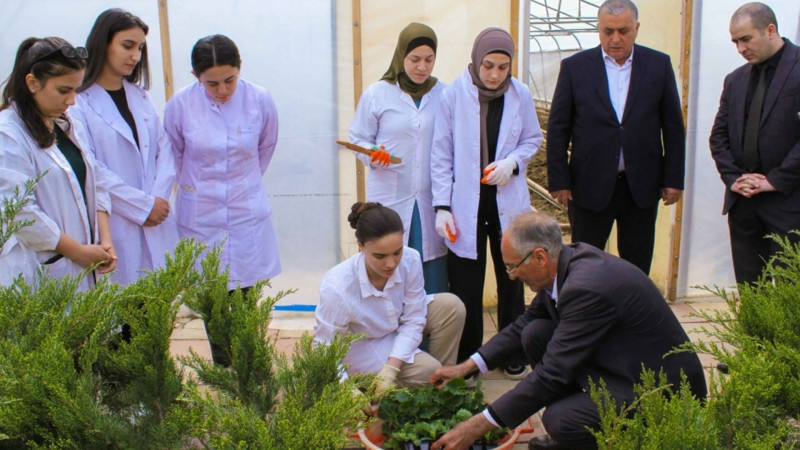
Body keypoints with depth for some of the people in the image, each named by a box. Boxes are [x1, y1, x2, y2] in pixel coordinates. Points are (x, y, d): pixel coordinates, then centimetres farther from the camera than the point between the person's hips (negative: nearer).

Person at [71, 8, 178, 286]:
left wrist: (160, 198, -6)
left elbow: (163, 147, 9)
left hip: (157, 223, 5)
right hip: (115, 226, -5)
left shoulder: (139, 94, 12)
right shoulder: (79, 101, -7)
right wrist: (144, 205, -11)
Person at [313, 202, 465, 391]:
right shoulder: (337, 288, -35)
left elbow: (413, 321, -17)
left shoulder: (410, 260, -26)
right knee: (426, 371, -24)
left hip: (399, 333, 5)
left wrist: (390, 370, -27)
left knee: (451, 305, -18)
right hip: (361, 346, -5)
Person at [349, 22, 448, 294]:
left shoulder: (444, 95, 2)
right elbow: (359, 138, 7)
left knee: (432, 270, 4)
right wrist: (372, 156, -15)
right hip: (390, 198, -1)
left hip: (431, 199, 1)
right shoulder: (377, 94, -1)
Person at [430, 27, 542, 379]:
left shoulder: (520, 95, -5)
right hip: (465, 205, -2)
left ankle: (513, 353, 30)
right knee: (465, 286, 4)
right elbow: (441, 155, -5)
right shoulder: (454, 95, -10)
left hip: (508, 202, 2)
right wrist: (442, 206, -8)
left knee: (511, 279, 13)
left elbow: (532, 140, 9)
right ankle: (465, 358, 21)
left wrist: (512, 162, -11)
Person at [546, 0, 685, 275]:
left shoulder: (659, 65, 3)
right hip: (590, 186, -1)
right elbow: (557, 129, 0)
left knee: (637, 269, 11)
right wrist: (559, 180, -4)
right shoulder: (575, 66, -1)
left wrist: (674, 179, 2)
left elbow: (673, 128, 6)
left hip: (641, 187, 2)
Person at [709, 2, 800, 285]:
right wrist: (733, 177, -1)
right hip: (742, 200, 5)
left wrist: (776, 180, -13)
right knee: (748, 291, 9)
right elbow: (718, 136, 14)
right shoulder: (735, 80, 14)